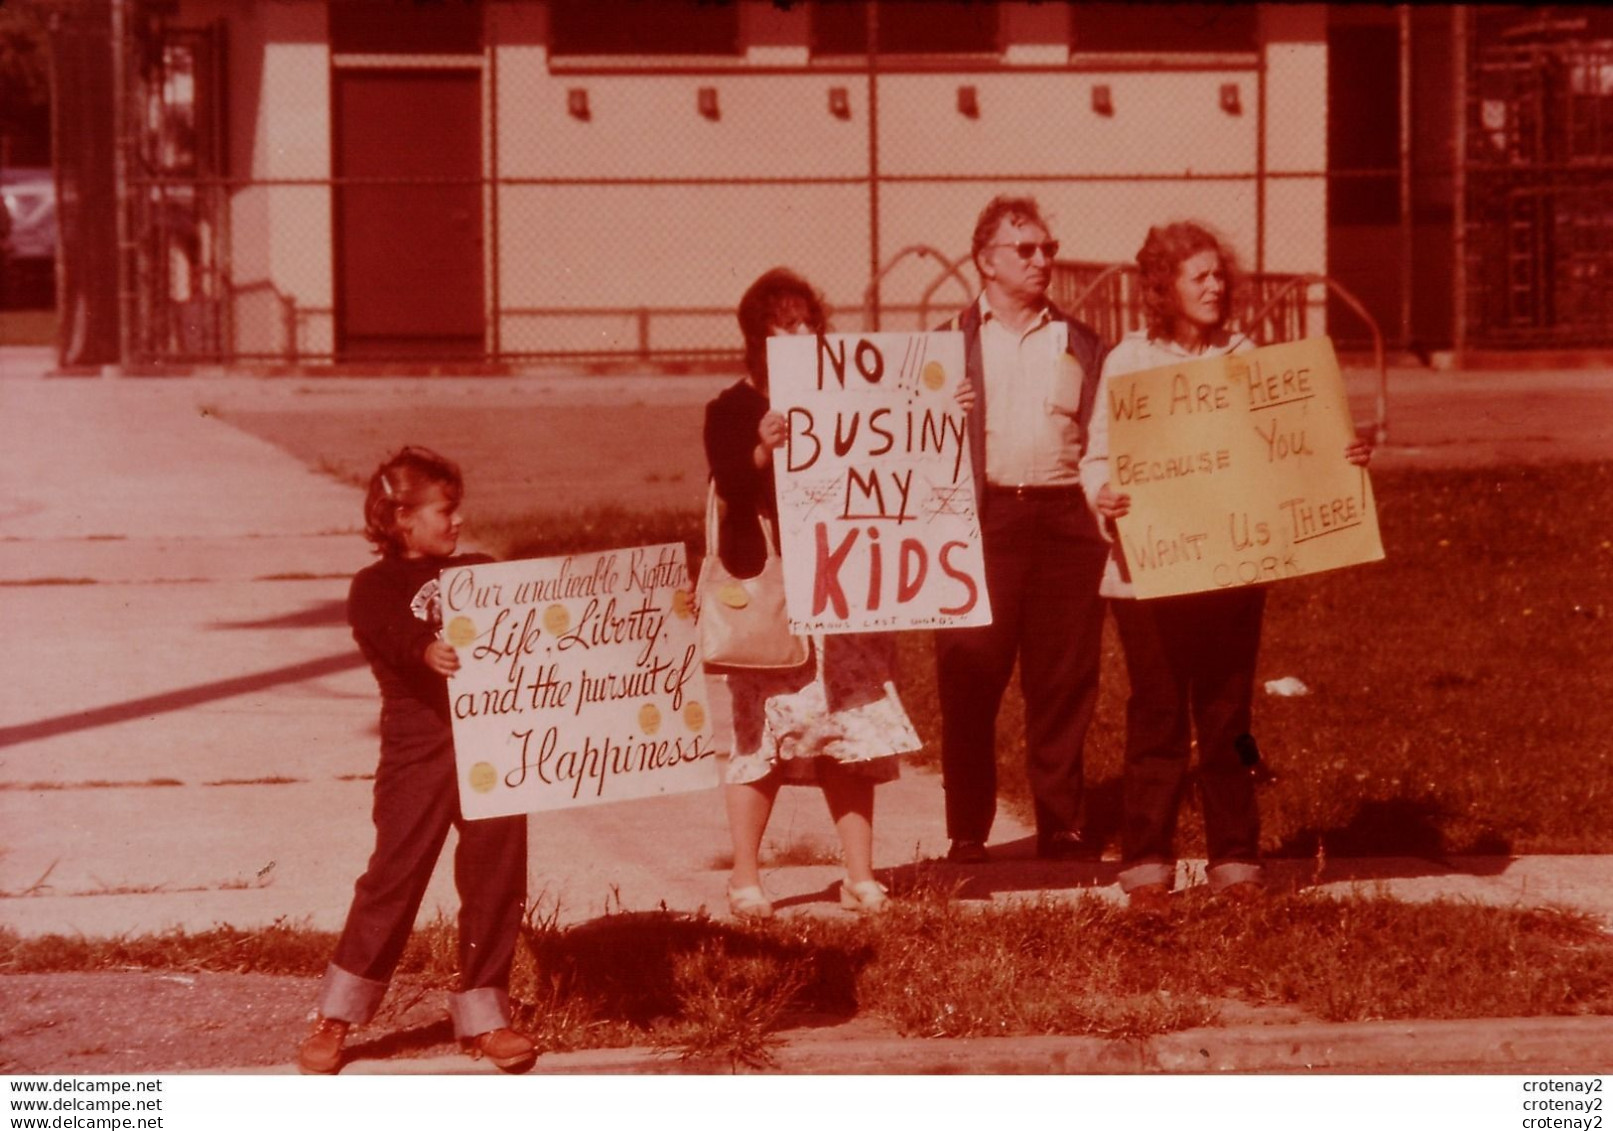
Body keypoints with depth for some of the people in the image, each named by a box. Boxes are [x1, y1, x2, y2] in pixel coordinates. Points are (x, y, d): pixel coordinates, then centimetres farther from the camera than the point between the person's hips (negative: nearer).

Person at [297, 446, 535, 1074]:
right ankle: (335, 1017, 7)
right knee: (394, 875, -3)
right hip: (419, 755, -5)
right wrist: (426, 651, -41)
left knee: (496, 879, 6)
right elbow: (384, 632, -21)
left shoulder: (480, 574, 15)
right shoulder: (377, 586, -1)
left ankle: (482, 1014, 18)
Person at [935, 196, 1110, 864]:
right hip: (982, 519, -1)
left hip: (1066, 516, 2)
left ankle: (1061, 826, 10)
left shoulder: (1082, 346, 15)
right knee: (970, 678, -3)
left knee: (1064, 680, 3)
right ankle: (967, 830, 4)